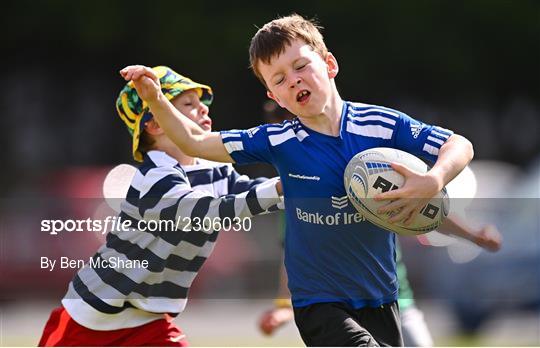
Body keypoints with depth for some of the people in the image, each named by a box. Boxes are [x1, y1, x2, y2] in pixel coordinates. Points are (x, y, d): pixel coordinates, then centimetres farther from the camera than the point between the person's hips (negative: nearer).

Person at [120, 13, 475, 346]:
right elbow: (195, 142, 1)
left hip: (380, 299, 2)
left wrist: (433, 181, -29)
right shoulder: (278, 142, -6)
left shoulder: (383, 124, -9)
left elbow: (460, 145, -9)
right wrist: (155, 99, -14)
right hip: (319, 303, -2)